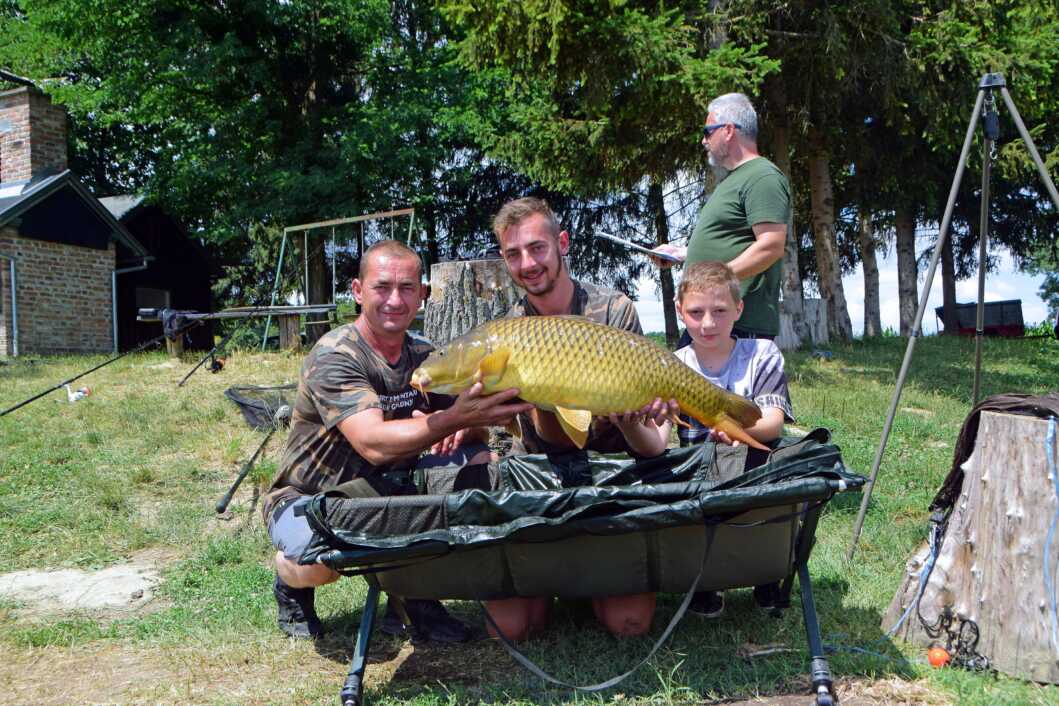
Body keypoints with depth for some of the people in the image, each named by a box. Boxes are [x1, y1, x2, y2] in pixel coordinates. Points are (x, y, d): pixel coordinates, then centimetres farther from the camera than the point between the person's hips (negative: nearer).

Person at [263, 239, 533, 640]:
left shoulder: (424, 356, -2)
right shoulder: (334, 356, -23)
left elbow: (474, 429, 2)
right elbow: (374, 444, -38)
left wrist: (465, 427, -23)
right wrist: (455, 417, -51)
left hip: (385, 490, 6)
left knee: (480, 463, -12)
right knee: (323, 561, -37)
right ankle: (292, 582, 3)